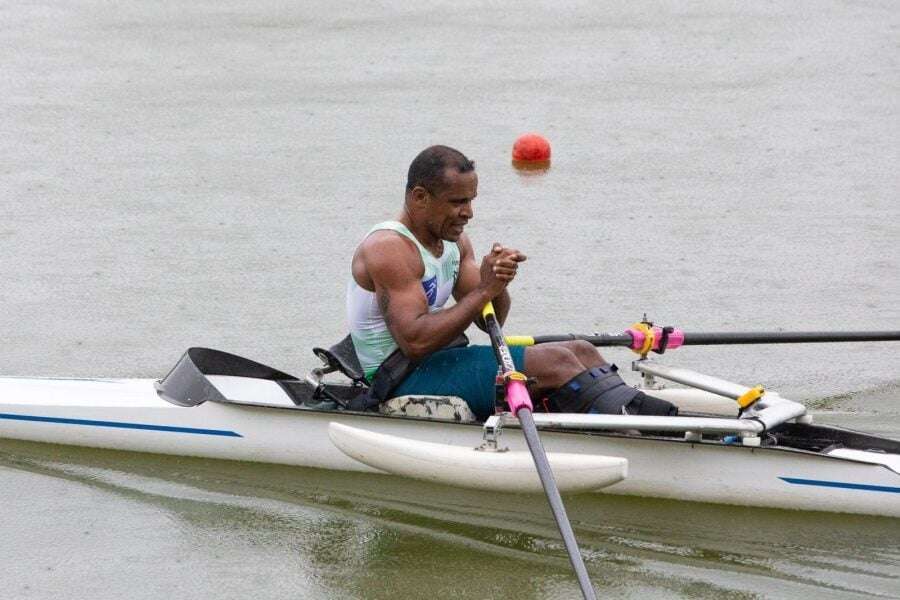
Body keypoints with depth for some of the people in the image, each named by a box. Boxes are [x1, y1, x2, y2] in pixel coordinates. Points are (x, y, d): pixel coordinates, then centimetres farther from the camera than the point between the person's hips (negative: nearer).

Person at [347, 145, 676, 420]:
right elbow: (415, 341, -27)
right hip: (403, 380, -10)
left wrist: (497, 286, -16)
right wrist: (484, 290, -24)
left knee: (582, 353, -1)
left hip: (440, 363, 10)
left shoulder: (454, 241, 14)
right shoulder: (389, 250, -16)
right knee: (554, 362, -21)